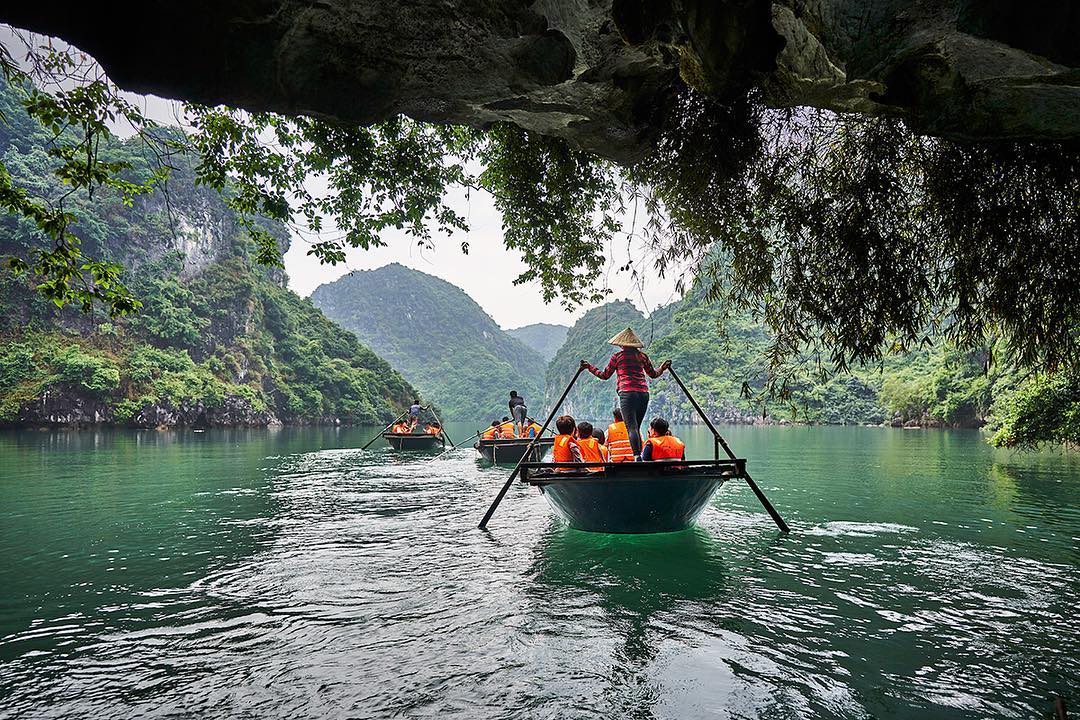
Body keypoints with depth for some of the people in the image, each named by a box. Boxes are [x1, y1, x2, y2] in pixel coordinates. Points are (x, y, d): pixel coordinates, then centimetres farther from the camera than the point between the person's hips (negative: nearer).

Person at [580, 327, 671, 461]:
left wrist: (589, 367, 26)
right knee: (636, 428, 13)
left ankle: (637, 457, -25)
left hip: (627, 393, -4)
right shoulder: (642, 356, 15)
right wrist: (663, 367, 44)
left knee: (631, 428, -11)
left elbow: (604, 375, 14)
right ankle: (639, 455, 7)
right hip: (644, 393, 4)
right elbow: (653, 374, 27)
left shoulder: (617, 356, 6)